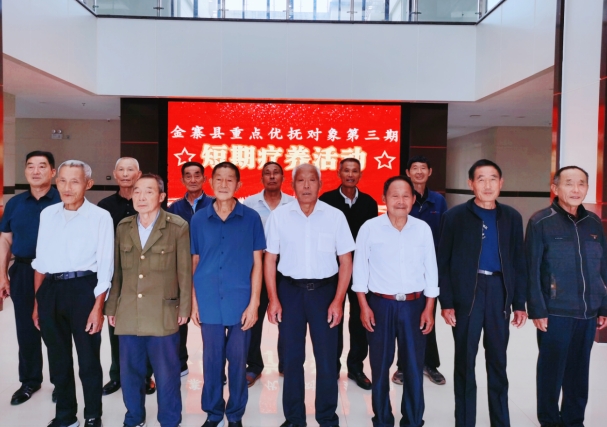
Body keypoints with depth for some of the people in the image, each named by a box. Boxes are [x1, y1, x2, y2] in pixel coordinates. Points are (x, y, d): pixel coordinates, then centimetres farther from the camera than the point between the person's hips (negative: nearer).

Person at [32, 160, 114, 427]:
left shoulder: (100, 217, -6)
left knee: (88, 358, 7)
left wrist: (98, 307, -11)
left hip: (83, 289, -4)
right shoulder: (47, 214, 9)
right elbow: (40, 261, 13)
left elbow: (105, 266, -7)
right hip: (51, 290, 5)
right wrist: (37, 302, 13)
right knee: (58, 358, 16)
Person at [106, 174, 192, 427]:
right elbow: (117, 271, 11)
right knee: (129, 372, 15)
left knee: (166, 374, 7)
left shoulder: (178, 227, -5)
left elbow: (185, 271, -4)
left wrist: (184, 308, -5)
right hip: (128, 314, 4)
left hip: (163, 315, -4)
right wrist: (112, 307, 10)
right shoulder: (123, 227, 8)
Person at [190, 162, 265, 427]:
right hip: (209, 303, 1)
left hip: (240, 302, -1)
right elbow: (194, 263, 7)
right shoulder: (198, 219, 3)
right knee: (212, 360, 12)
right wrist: (193, 302, 4)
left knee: (238, 360, 9)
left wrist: (254, 303, -6)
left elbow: (257, 263, -1)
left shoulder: (251, 218, -3)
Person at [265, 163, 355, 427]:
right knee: (292, 358, 12)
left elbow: (345, 261, -1)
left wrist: (338, 300, -7)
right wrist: (273, 299, -4)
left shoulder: (335, 216, -3)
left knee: (327, 358, 8)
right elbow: (270, 259, 2)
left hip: (324, 291, 0)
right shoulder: (278, 215, -2)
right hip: (289, 290, 1)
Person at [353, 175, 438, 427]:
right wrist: (364, 307, -5)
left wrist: (429, 308, 1)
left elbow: (431, 270, 4)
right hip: (380, 304, -1)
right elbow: (360, 269, -2)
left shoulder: (423, 229, -1)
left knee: (414, 366, 9)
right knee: (380, 365, 11)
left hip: (414, 305, 1)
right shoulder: (370, 228, -6)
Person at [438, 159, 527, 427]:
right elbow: (443, 262, -3)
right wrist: (446, 302, -9)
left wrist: (519, 303, 5)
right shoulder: (455, 216, -2)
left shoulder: (512, 218, 8)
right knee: (465, 361, 7)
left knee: (498, 362, 13)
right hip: (466, 294, -3)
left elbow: (519, 263, 9)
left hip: (499, 292, 3)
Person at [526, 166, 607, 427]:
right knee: (551, 370, 7)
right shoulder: (541, 222, -7)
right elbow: (532, 270, -10)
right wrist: (537, 310, -12)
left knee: (579, 371, 14)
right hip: (555, 312, -4)